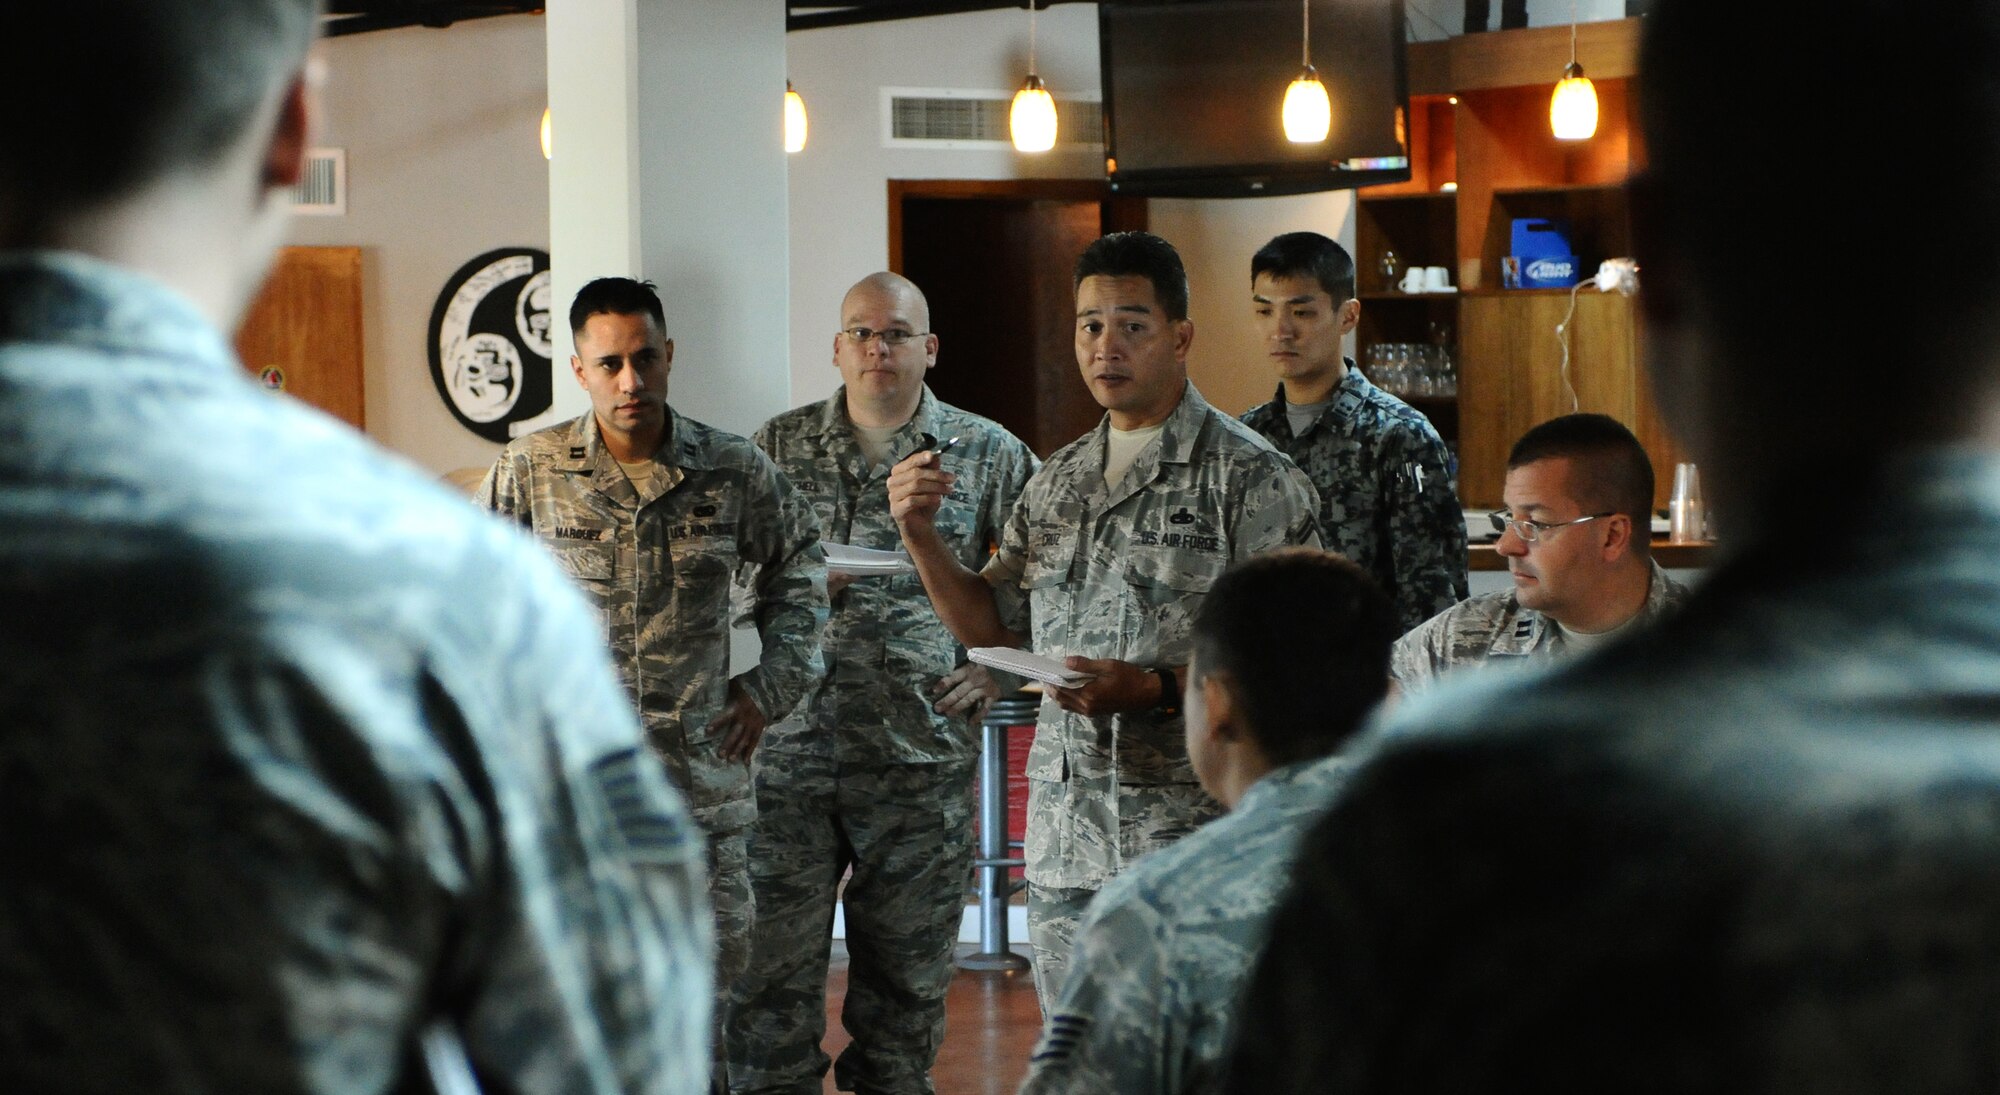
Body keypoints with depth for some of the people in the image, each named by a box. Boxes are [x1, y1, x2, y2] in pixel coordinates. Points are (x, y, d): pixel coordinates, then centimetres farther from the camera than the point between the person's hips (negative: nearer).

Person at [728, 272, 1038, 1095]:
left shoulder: (987, 454, 4)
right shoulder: (776, 447, 8)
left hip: (921, 758, 0)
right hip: (790, 750, 1)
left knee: (905, 980, 7)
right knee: (769, 976, -2)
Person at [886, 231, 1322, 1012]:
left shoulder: (1251, 477, -6)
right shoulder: (1058, 480, 15)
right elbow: (993, 627, 19)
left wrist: (1155, 689, -22)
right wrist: (922, 537, 5)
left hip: (1191, 837, -6)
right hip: (1064, 844, 6)